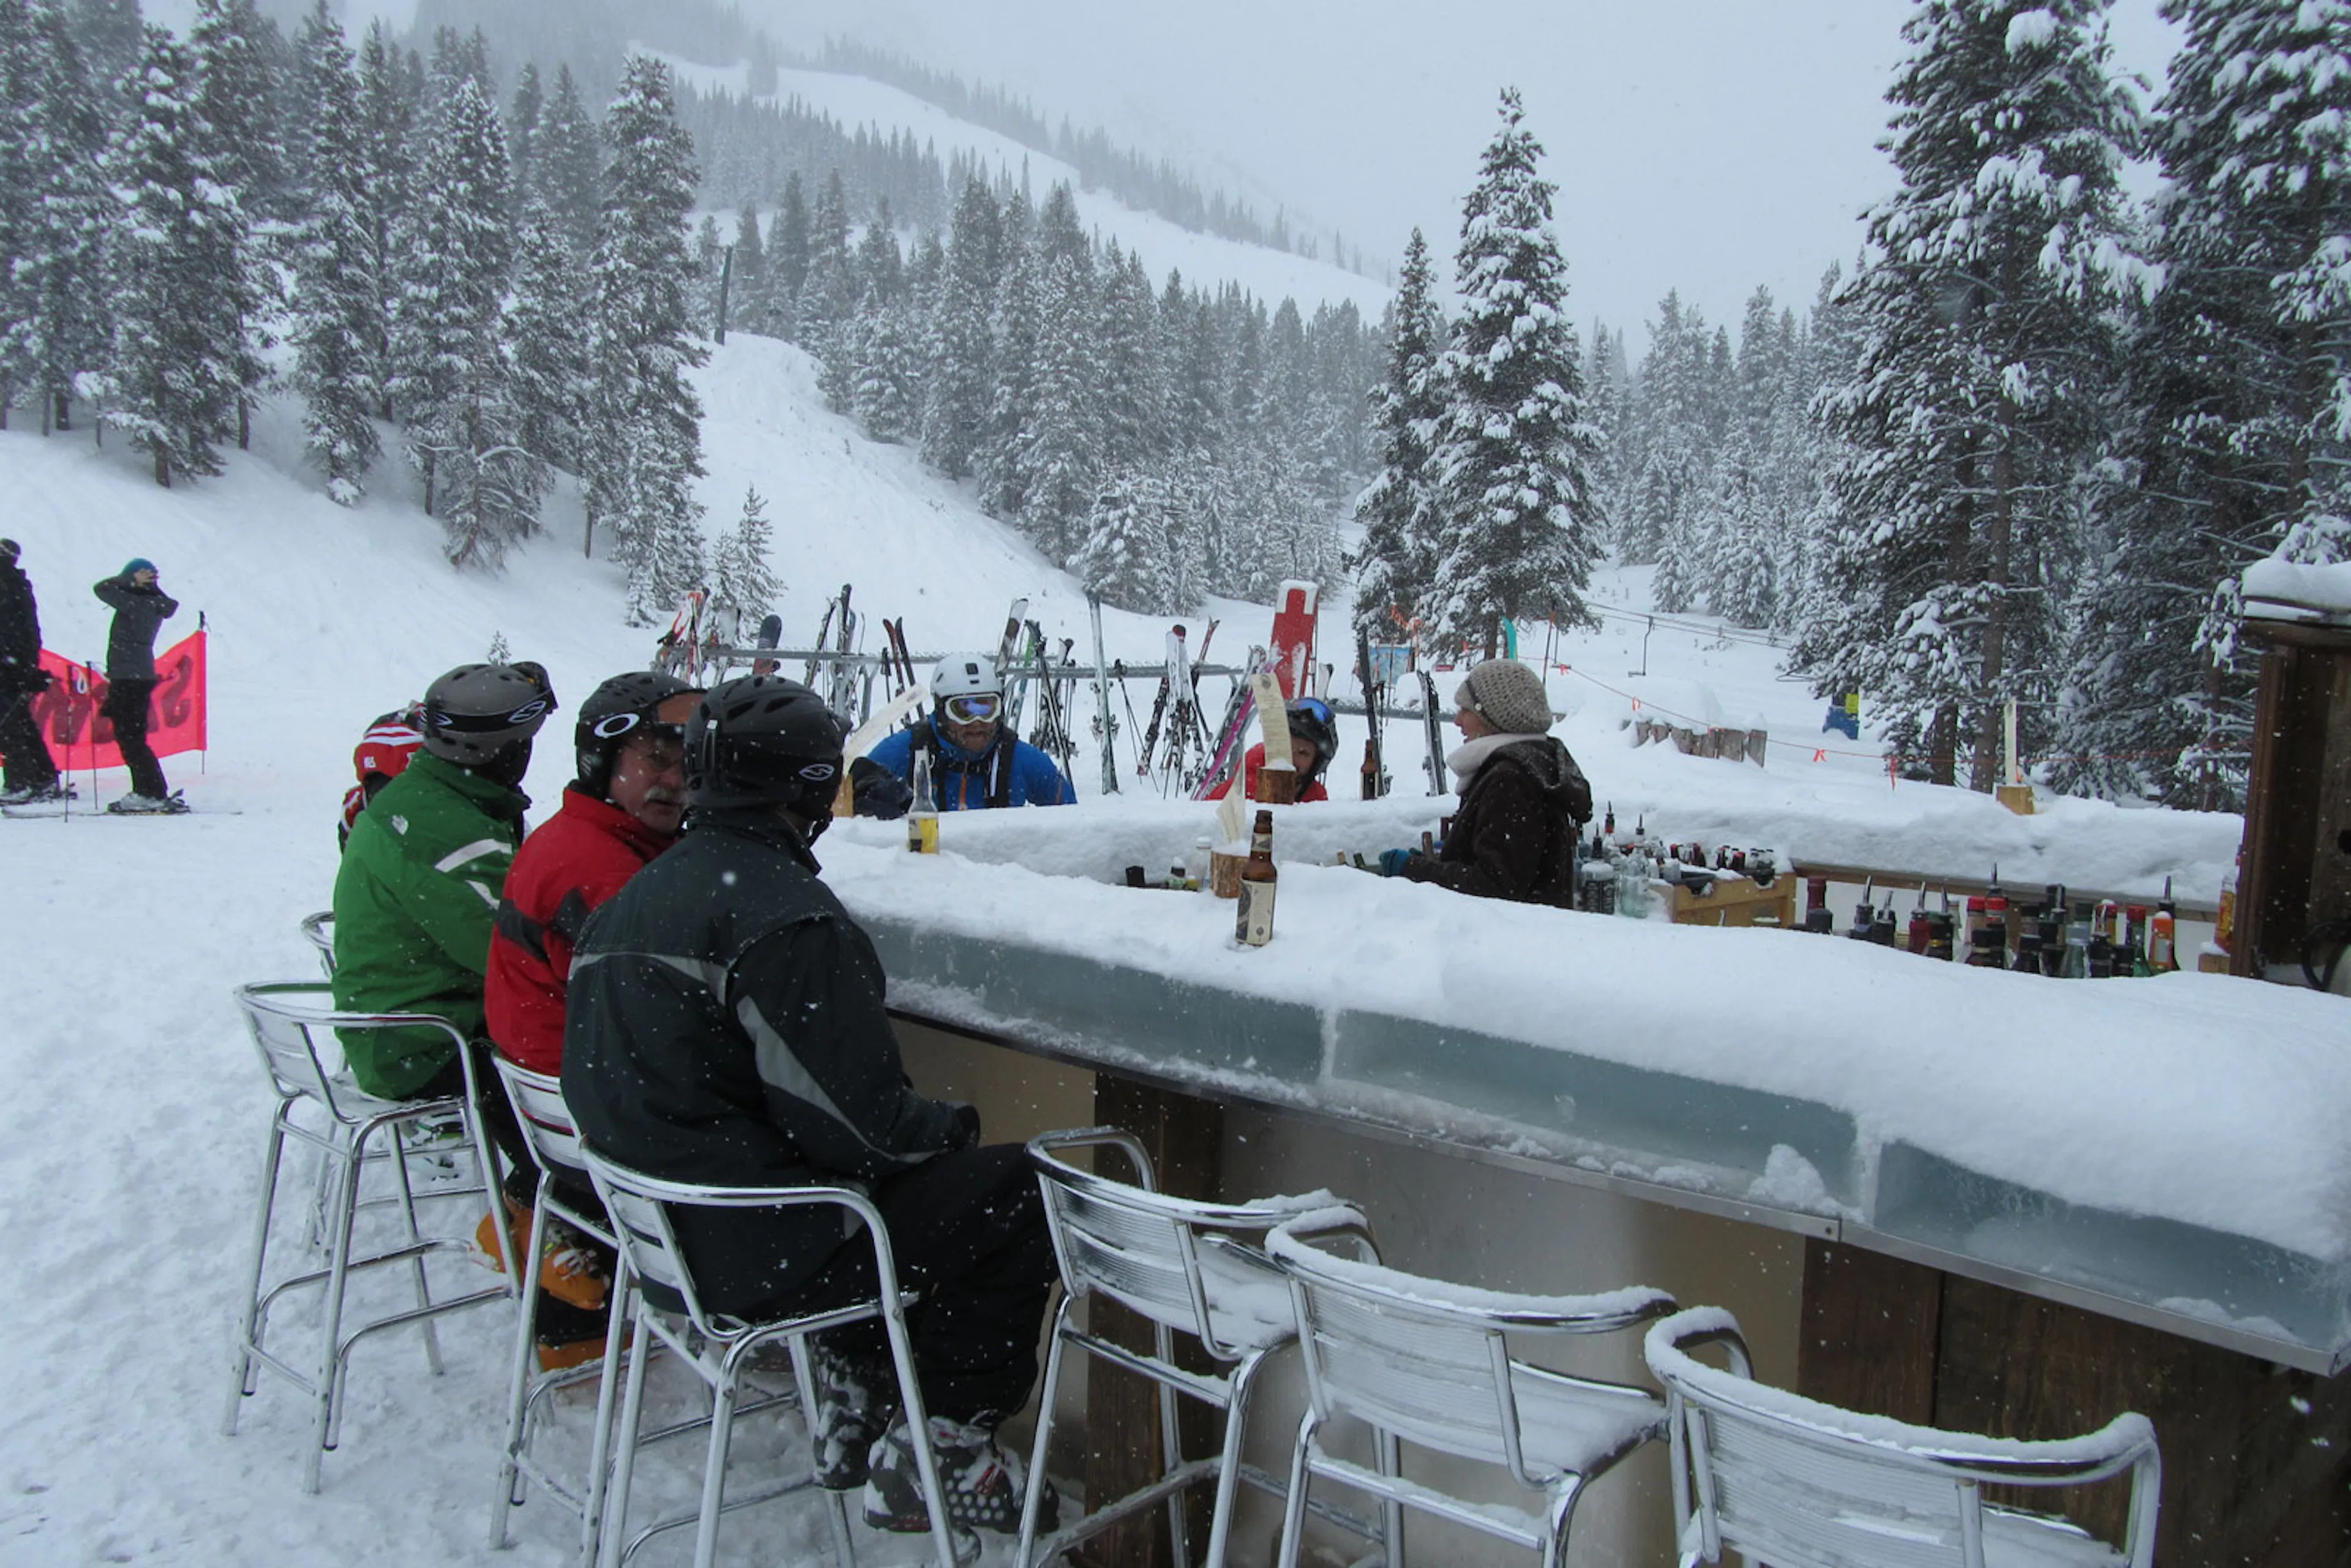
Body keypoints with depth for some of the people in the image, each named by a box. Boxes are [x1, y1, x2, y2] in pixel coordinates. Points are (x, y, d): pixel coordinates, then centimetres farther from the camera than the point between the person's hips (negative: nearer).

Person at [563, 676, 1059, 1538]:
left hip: (658, 1221, 10)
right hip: (753, 1248, -10)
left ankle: (855, 1405, 30)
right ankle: (936, 1454, 8)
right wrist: (956, 1122, -2)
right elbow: (855, 1119, -24)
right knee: (1011, 1192, -1)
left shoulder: (633, 898, 7)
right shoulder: (788, 919, -22)